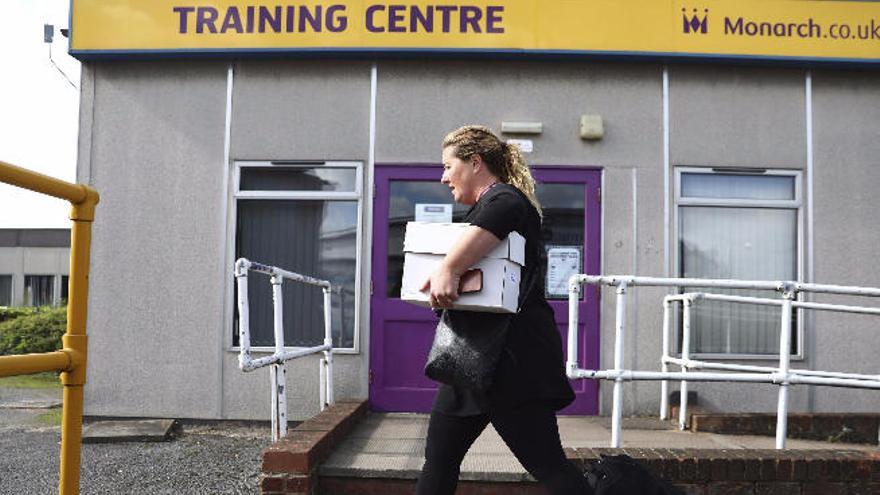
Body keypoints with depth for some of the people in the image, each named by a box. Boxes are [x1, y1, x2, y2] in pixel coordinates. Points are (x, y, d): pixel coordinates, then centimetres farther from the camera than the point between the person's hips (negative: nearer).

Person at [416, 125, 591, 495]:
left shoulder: (504, 198, -10)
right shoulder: (482, 208, 20)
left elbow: (501, 213, -34)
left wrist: (448, 269, -38)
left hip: (512, 354, -11)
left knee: (548, 465, -8)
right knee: (439, 460, 14)